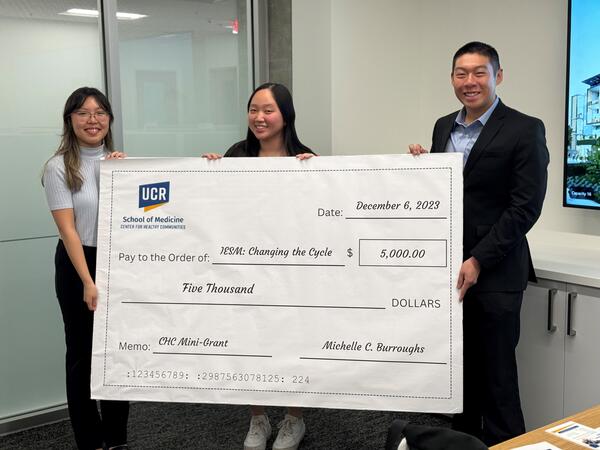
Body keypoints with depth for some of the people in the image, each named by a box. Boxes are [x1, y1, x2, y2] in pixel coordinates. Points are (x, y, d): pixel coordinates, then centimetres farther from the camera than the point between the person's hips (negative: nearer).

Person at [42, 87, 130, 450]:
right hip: (78, 264, -4)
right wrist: (88, 283, -20)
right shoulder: (59, 167, -6)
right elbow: (67, 229, -13)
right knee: (83, 353, 6)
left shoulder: (120, 161, 9)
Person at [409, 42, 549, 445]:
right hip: (447, 267, 6)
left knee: (496, 374, 3)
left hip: (495, 273, -6)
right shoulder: (444, 127, 11)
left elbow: (526, 207, -14)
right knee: (458, 367, 15)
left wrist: (478, 262, -18)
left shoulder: (524, 130, -9)